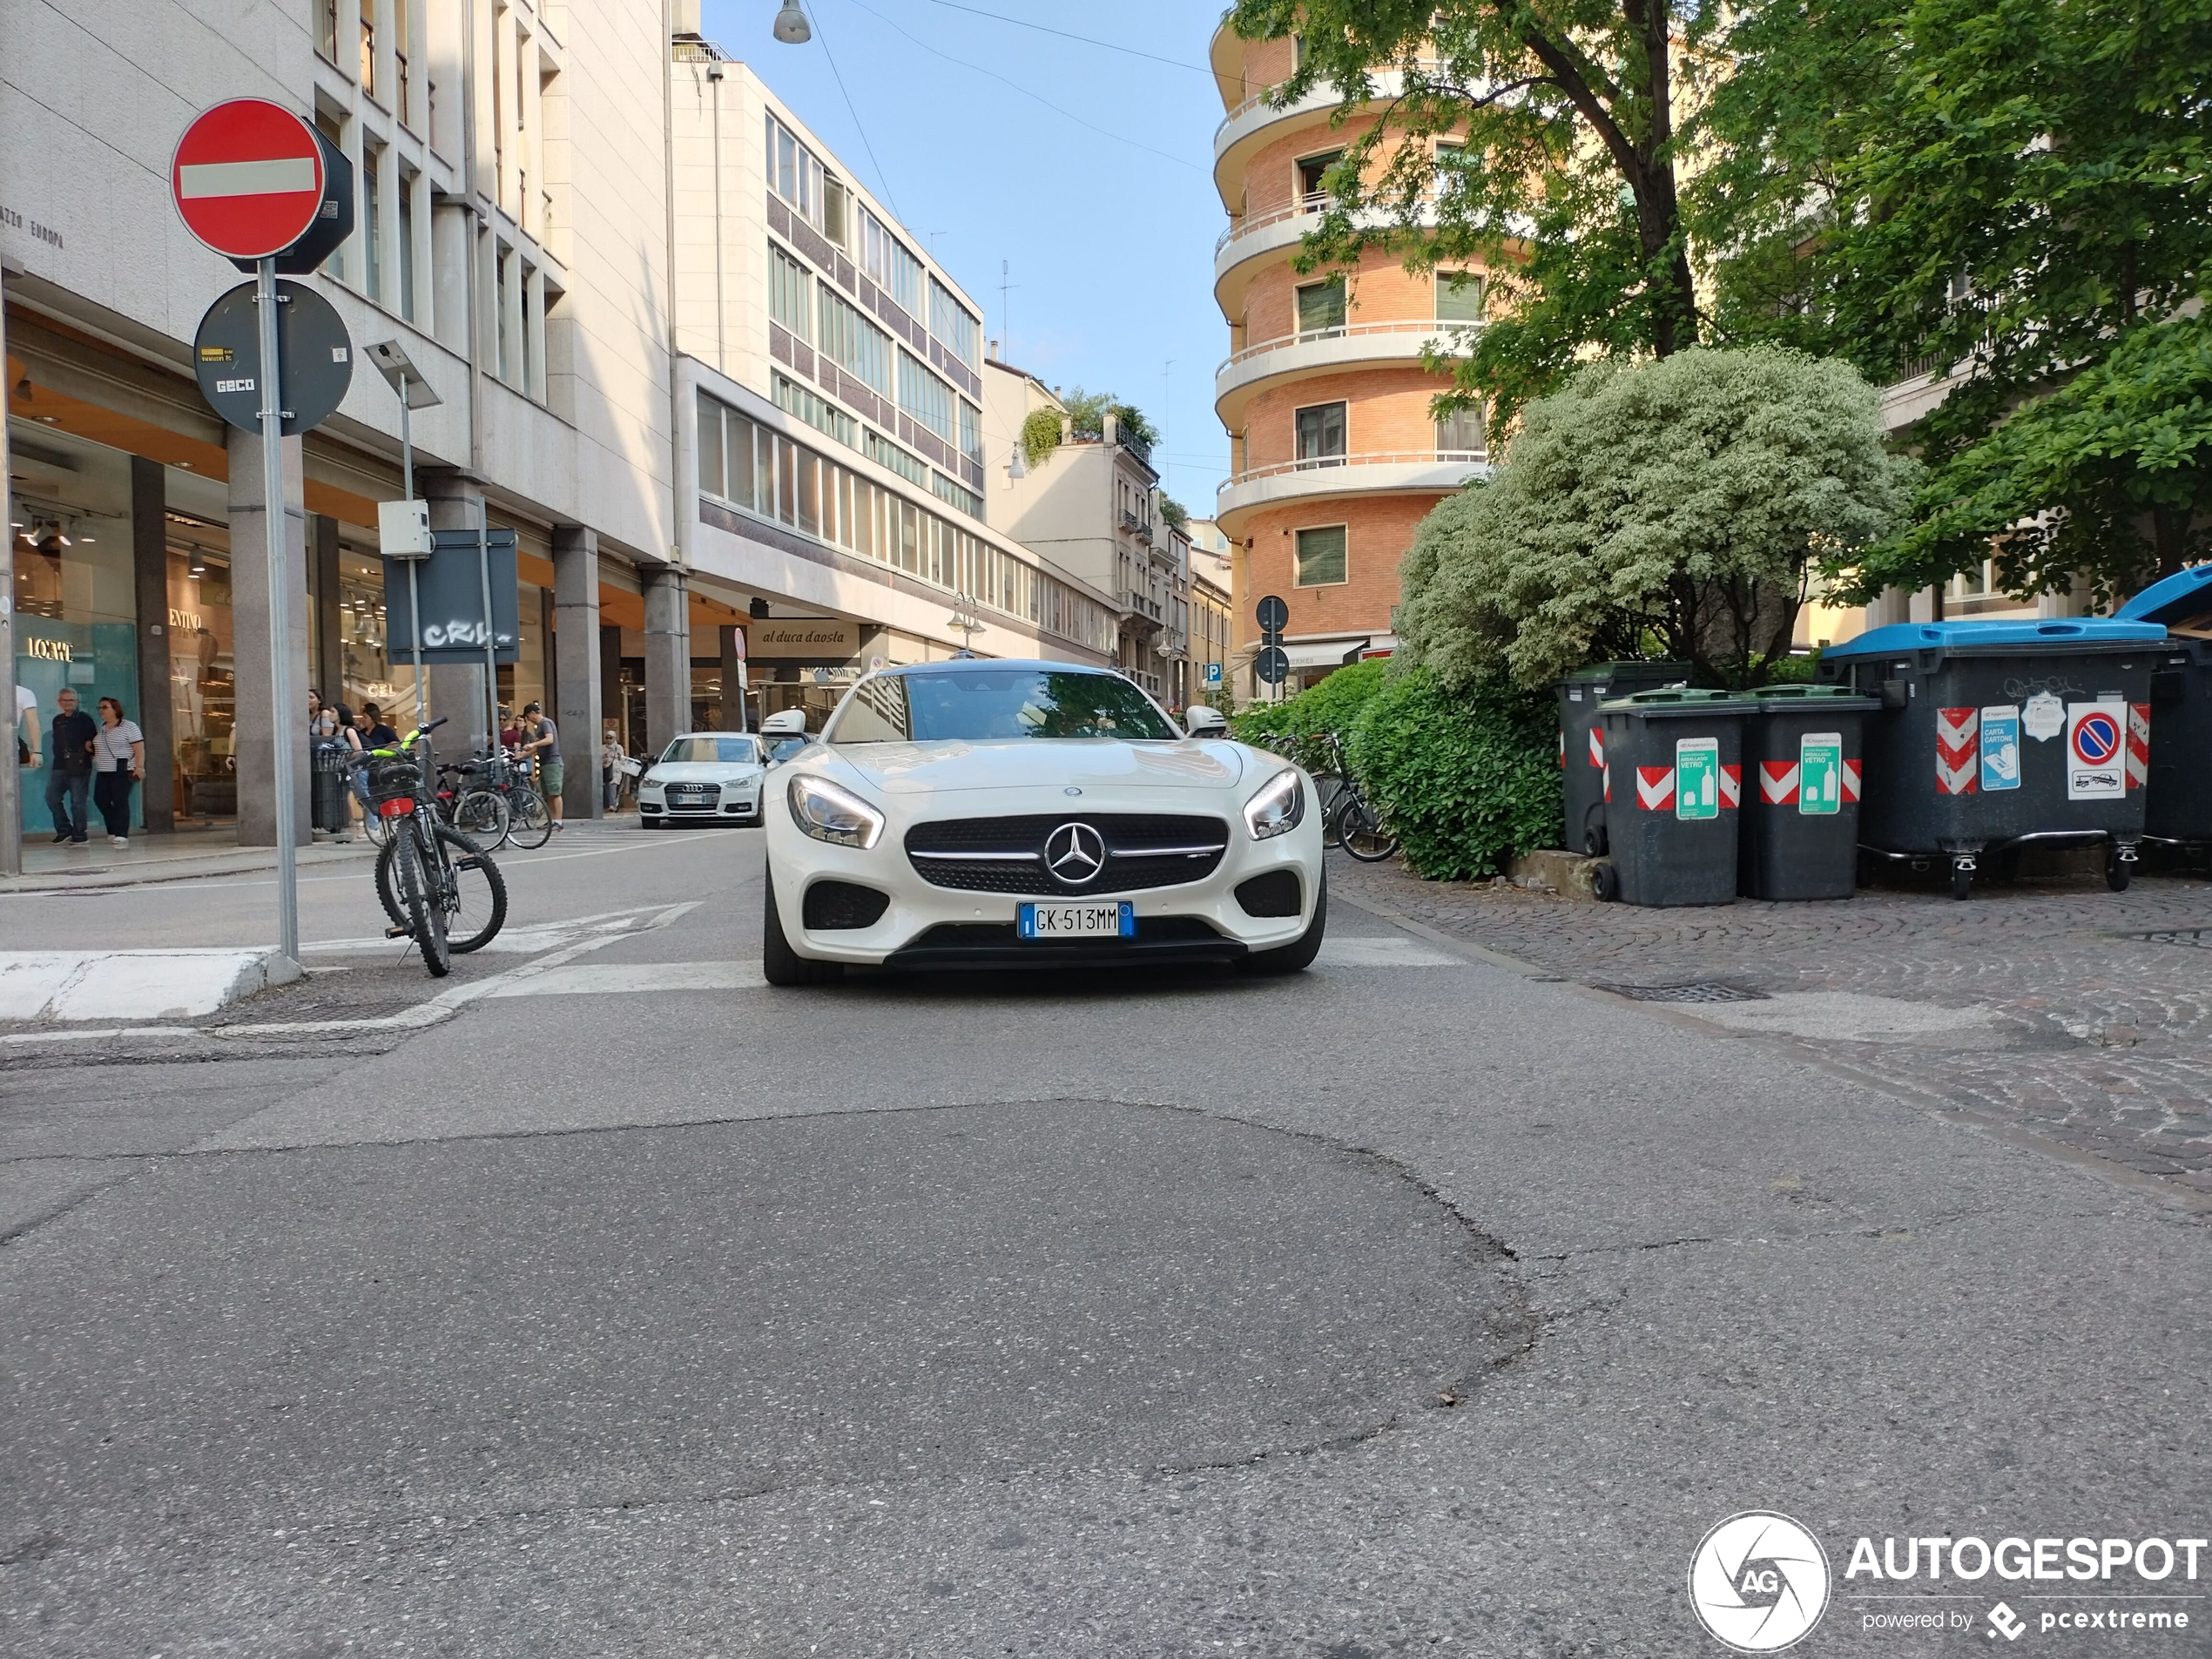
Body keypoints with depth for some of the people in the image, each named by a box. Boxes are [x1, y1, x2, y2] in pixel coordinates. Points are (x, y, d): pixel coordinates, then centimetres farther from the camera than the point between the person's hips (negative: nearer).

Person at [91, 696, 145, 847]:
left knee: (120, 802, -10)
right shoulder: (101, 728, 16)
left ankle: (122, 835, -9)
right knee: (100, 800, 4)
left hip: (122, 771, -8)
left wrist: (139, 768, -20)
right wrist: (90, 748, 7)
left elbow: (139, 749, -11)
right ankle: (114, 830, 18)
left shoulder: (129, 727, -6)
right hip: (103, 772, 8)